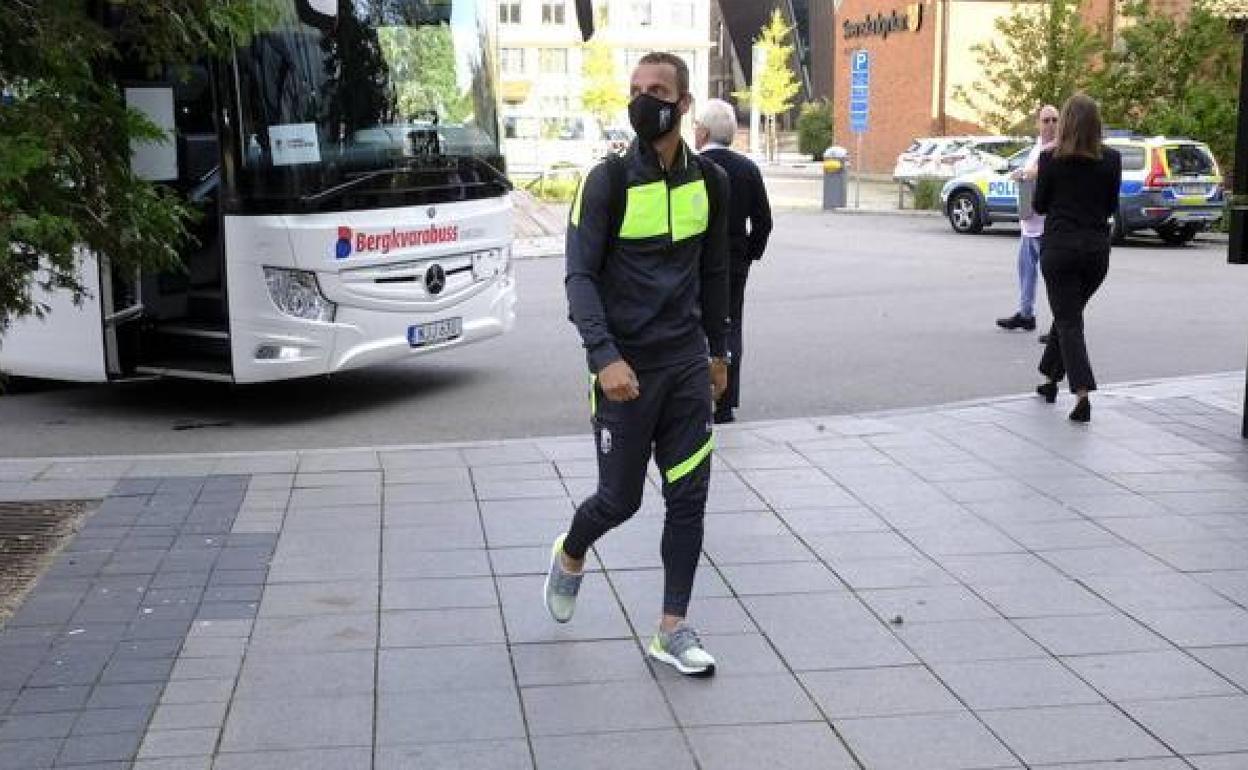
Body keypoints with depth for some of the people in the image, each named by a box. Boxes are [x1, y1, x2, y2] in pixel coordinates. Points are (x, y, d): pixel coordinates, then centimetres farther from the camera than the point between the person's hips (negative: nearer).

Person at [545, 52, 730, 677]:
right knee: (620, 498, 5)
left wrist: (718, 352, 19)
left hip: (687, 366, 4)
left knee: (688, 498, 3)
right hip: (626, 367, -4)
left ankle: (673, 630, 14)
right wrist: (605, 357, -25)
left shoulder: (709, 182, 4)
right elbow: (580, 275, -13)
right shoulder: (609, 181, -10)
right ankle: (570, 556, 38)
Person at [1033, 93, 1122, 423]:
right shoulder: (1112, 159, -1)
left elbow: (1039, 206, 1)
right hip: (1097, 247, 3)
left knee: (1068, 321, -2)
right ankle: (1051, 378, 31)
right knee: (1068, 314, 21)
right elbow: (1111, 206, 7)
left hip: (1060, 247, -3)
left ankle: (1082, 393, -17)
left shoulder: (1051, 158, -8)